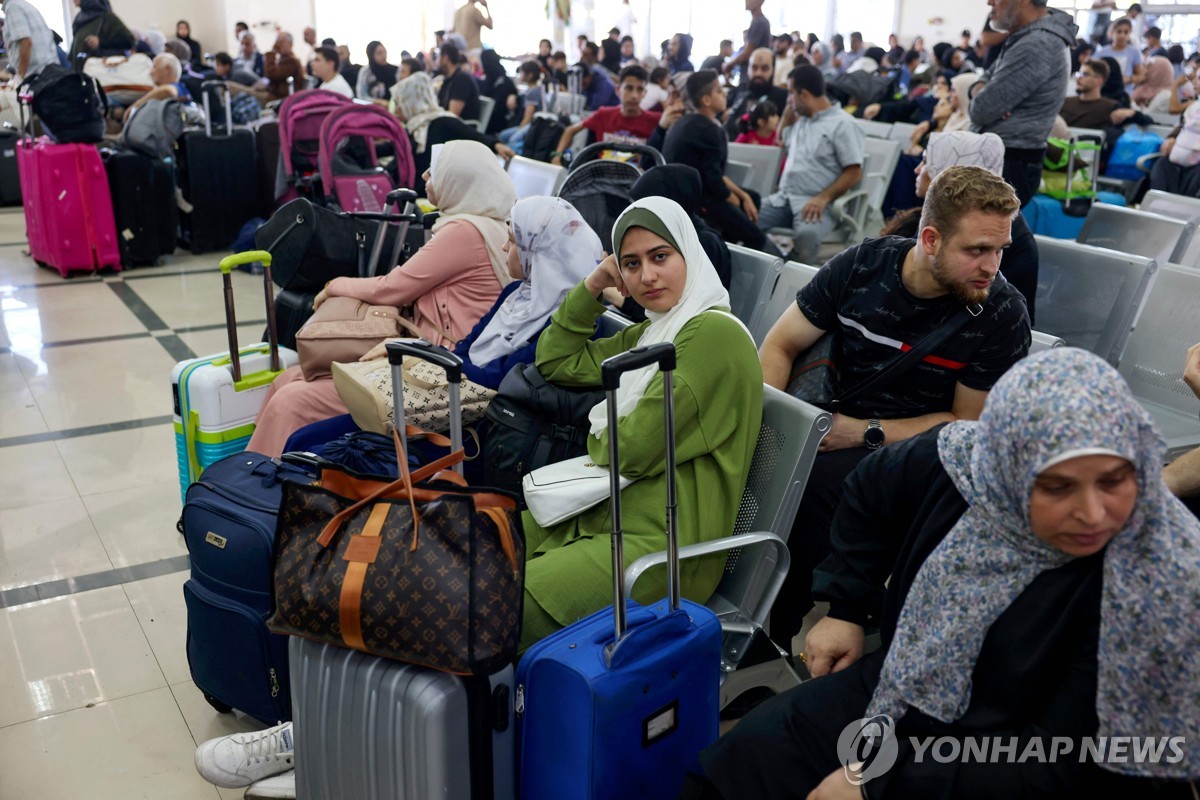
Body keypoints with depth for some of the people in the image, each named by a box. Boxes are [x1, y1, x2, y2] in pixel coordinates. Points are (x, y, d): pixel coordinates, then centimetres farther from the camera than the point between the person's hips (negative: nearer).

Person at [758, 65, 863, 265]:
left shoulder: (843, 124, -4)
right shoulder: (801, 119, 21)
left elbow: (854, 173, -10)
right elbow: (782, 140, 42)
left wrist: (823, 198, -23)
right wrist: (788, 111, 24)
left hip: (815, 203, -7)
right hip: (783, 198, 7)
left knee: (807, 234, -40)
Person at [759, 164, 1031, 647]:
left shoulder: (1002, 315, -11)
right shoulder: (862, 264, -4)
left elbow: (966, 425, -5)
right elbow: (780, 346, 0)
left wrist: (866, 433, -17)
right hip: (832, 422, 4)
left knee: (817, 481, -33)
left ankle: (777, 635, -15)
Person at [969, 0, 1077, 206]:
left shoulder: (1036, 46, -20)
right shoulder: (1027, 36, 14)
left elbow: (982, 109, -21)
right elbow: (988, 77, 21)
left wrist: (979, 98, 4)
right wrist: (981, 90, -3)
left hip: (1010, 167, -10)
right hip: (1001, 160, 10)